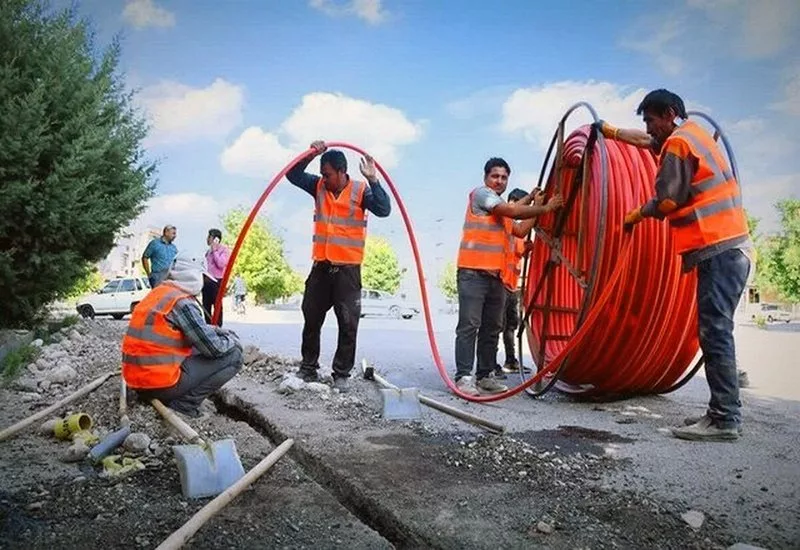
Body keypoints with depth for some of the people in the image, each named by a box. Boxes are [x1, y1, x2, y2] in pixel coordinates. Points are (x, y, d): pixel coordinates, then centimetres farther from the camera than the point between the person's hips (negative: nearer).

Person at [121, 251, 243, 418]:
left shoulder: (157, 294, 11)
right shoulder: (183, 302, -15)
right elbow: (214, 348, -15)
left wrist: (217, 331, 15)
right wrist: (233, 340, 5)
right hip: (160, 383, -9)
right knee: (233, 355, -5)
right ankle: (183, 404, -8)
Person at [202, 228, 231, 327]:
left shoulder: (224, 250, -3)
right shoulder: (209, 250, 18)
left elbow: (221, 264, -16)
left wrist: (214, 251, -11)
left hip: (216, 281, -7)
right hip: (207, 280, 7)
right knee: (206, 305, 10)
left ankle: (218, 327, 0)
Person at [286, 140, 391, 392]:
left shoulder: (360, 190, -6)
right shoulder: (318, 187, 5)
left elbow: (384, 210, -18)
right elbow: (293, 175, 3)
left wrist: (372, 179, -25)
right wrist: (310, 154, -10)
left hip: (348, 268, -4)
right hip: (321, 265, 4)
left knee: (348, 324, -1)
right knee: (311, 319, 11)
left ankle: (341, 374, 10)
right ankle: (308, 368, 24)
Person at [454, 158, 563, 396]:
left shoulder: (501, 209, 27)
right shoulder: (480, 193, 0)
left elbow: (520, 231, 23)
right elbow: (513, 211, -10)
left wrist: (534, 203, 22)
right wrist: (545, 208, -2)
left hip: (496, 275, 9)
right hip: (473, 272, -9)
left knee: (492, 328, 8)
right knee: (469, 326, -10)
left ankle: (485, 376, 15)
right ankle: (464, 377, -9)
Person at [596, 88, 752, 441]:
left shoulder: (678, 142, -7)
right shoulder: (693, 134, 22)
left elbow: (667, 202, -12)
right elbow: (647, 141, 39)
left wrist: (638, 214, 6)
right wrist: (611, 131, 47)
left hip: (718, 250, -10)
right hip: (730, 246, 10)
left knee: (715, 333, -12)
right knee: (716, 333, 8)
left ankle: (724, 419, -11)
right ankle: (724, 412, 11)